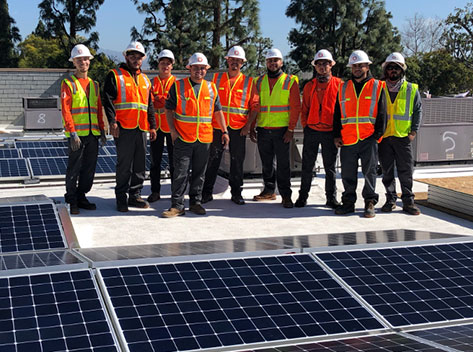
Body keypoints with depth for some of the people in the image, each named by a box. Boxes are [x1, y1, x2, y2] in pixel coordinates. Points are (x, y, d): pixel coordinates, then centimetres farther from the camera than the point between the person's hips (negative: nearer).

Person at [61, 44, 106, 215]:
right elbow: (65, 110, -9)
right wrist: (72, 133, -17)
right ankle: (72, 201, 8)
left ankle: (81, 197, 20)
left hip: (92, 135, 6)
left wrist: (102, 131, 14)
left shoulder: (94, 85, 16)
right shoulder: (68, 83, -2)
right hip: (76, 135, -6)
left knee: (89, 169, 8)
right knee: (74, 169, -2)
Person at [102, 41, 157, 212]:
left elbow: (150, 106, 23)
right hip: (124, 128, -6)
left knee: (140, 164, 8)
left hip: (141, 128, 6)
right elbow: (108, 100, -7)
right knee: (124, 164, -4)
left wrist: (152, 126, 17)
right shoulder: (115, 76, 2)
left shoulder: (145, 80, 20)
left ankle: (135, 195, 18)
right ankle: (121, 197, 4)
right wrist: (112, 122, -16)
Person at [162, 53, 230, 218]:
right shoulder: (178, 86, 1)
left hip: (204, 138, 3)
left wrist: (224, 131, 10)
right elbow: (168, 109, 3)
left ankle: (195, 202, 21)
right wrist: (172, 130, -6)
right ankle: (177, 205, 1)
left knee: (199, 173, 10)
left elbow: (218, 111, 16)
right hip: (183, 138, -3)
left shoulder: (211, 88, 10)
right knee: (181, 173, -4)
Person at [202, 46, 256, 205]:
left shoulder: (248, 82, 7)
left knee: (237, 161, 5)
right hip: (217, 126, 0)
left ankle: (236, 193, 16)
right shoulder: (216, 78, 9)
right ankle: (207, 192, 11)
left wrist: (248, 125, -6)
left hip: (238, 129, 0)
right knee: (213, 160, 3)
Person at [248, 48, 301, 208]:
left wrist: (291, 129, -10)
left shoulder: (290, 81, 1)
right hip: (263, 130, 4)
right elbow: (254, 106, 13)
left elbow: (295, 107, -3)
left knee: (283, 163, -1)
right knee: (266, 163, 11)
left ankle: (286, 195, 5)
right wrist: (251, 127, 7)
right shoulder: (259, 82, 11)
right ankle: (269, 191, 24)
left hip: (282, 130, -3)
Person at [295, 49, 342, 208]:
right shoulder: (309, 86, 10)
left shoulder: (338, 84, 2)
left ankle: (331, 198, 14)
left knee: (330, 167, 5)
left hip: (330, 132, -2)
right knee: (307, 166, 5)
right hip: (311, 131, 2)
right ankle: (303, 196, 14)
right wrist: (305, 125, 6)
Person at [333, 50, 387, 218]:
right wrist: (336, 135, 7)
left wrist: (378, 134, -6)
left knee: (369, 171, 1)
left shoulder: (377, 87, 5)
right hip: (348, 139, 3)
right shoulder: (343, 88, 14)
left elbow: (381, 114, 2)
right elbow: (337, 114, 15)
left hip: (369, 139, -3)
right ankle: (348, 202, 17)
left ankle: (370, 203, 9)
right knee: (348, 173, 7)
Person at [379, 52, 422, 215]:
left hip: (403, 137, -1)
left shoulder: (411, 89, 7)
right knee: (387, 171, 6)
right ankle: (390, 199, 15)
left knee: (406, 171, -1)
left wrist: (414, 131, 0)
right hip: (383, 137, 1)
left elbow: (418, 110, 10)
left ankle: (408, 201, 7)